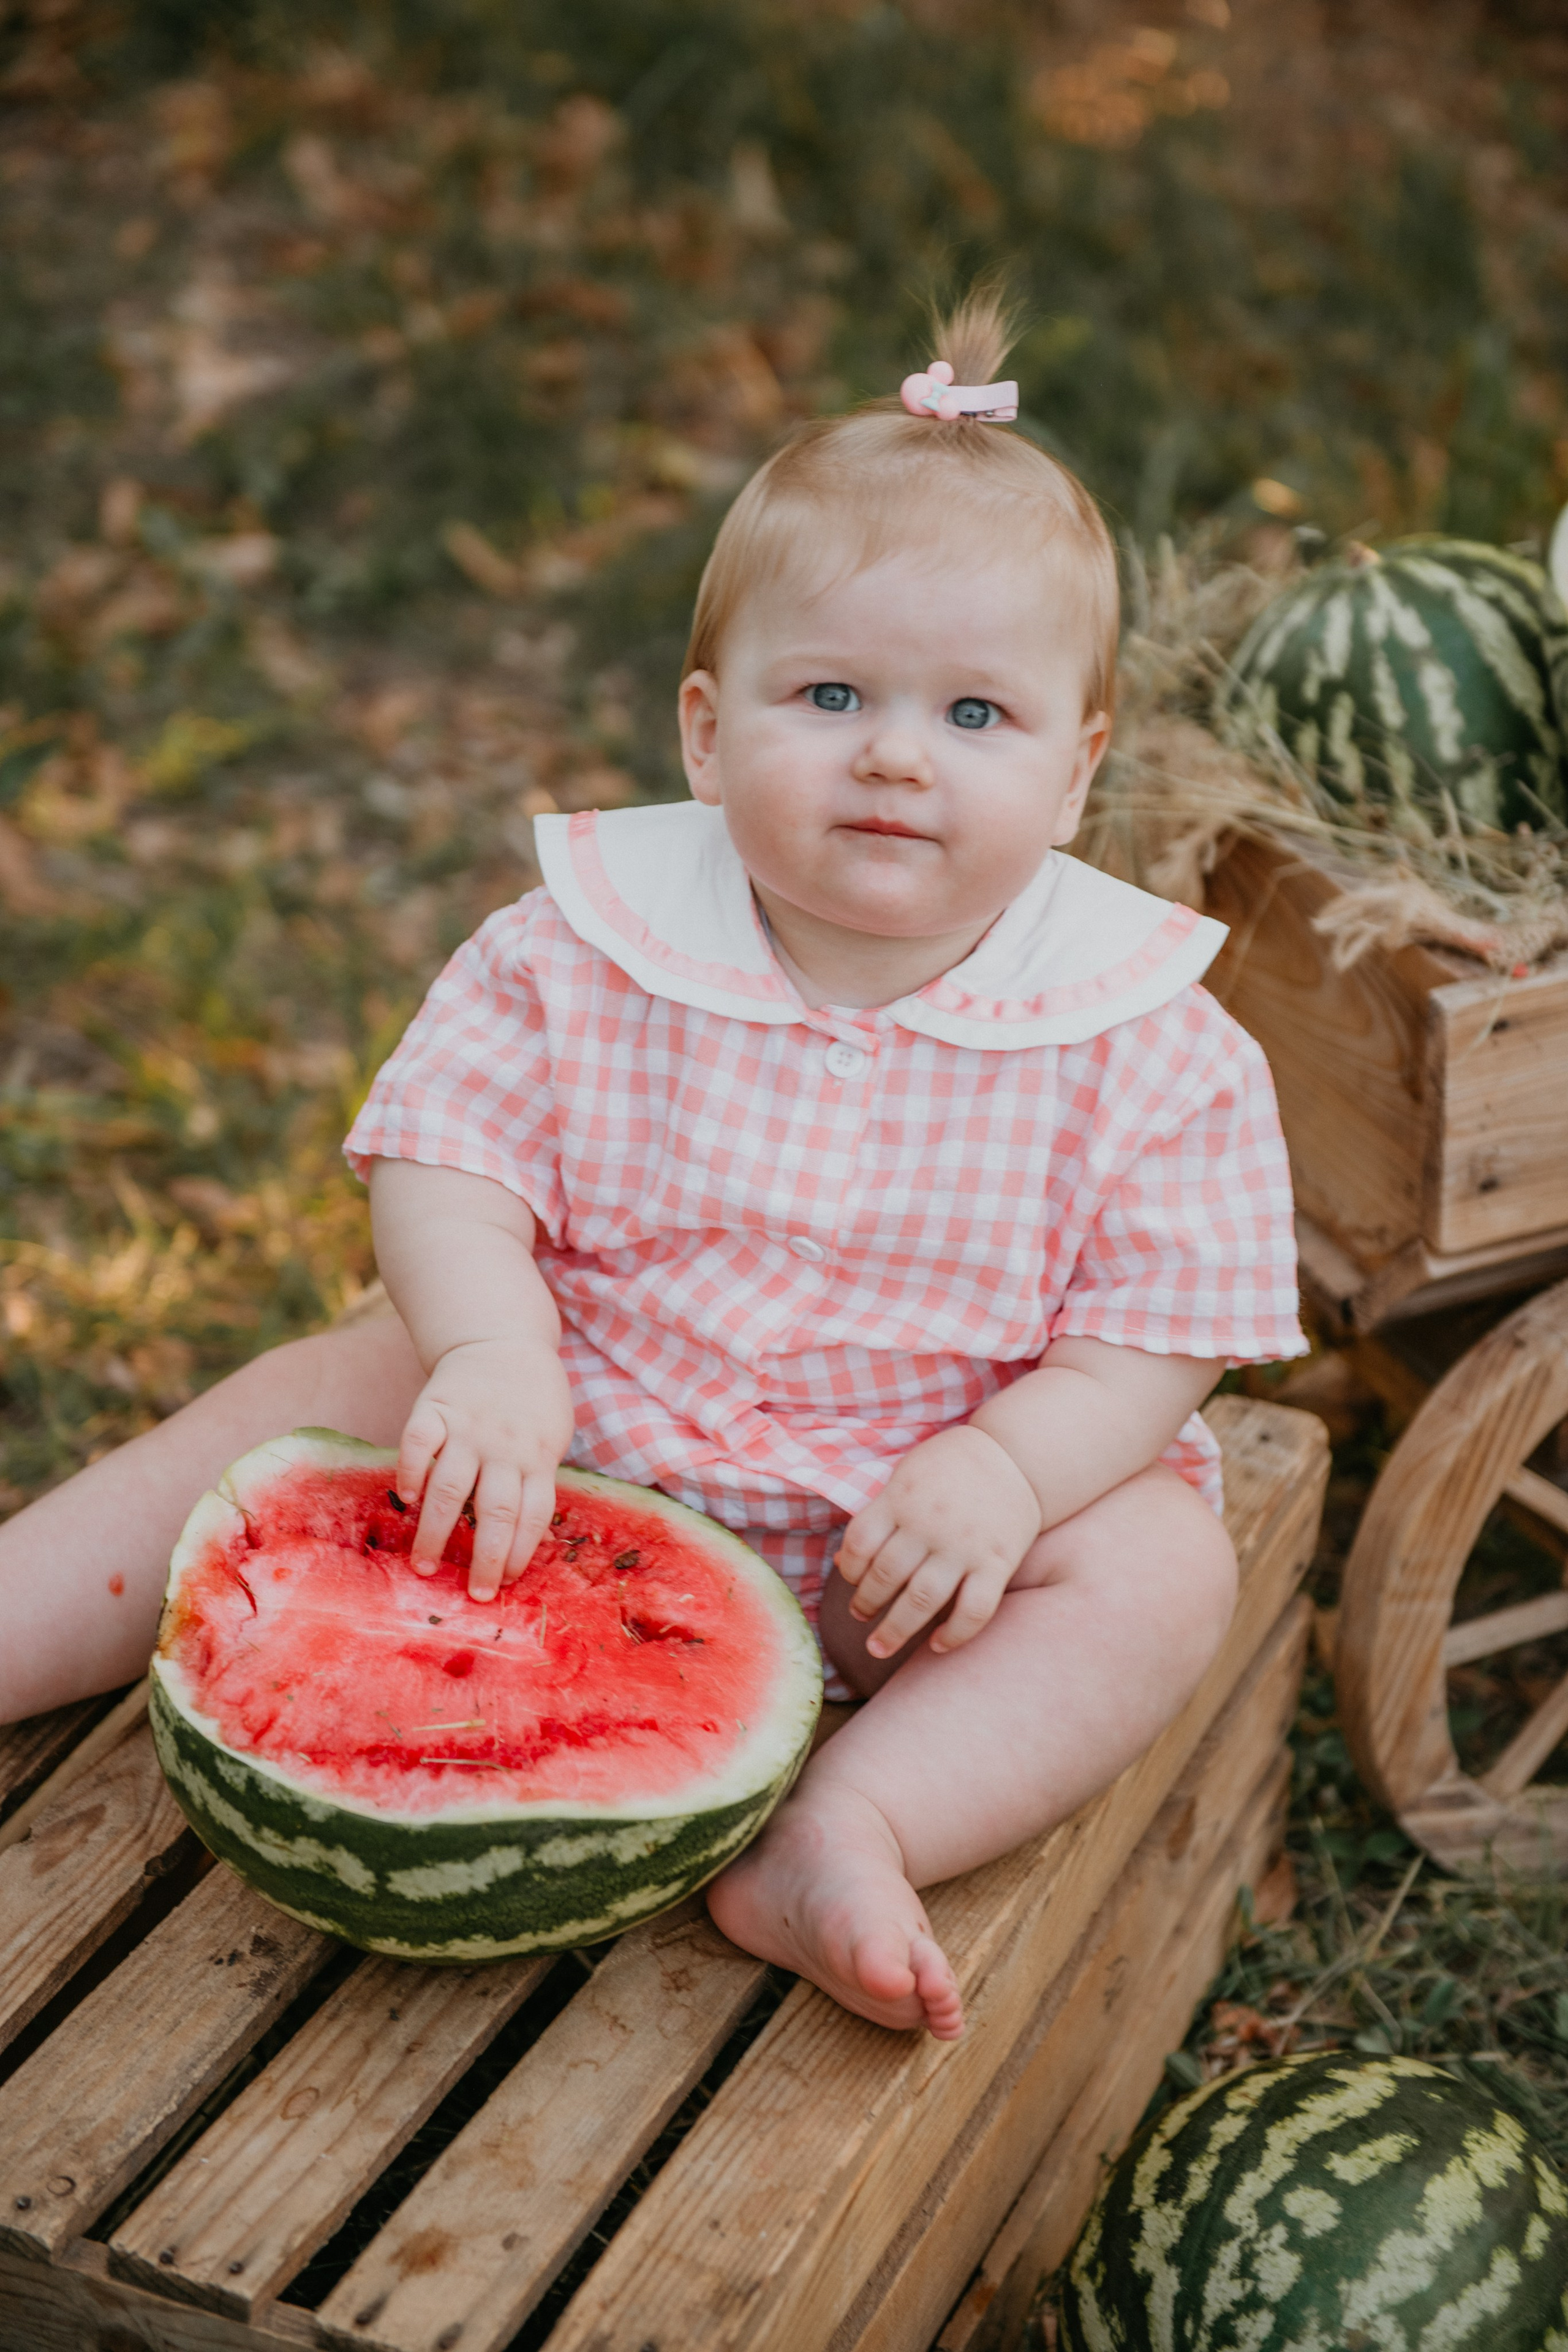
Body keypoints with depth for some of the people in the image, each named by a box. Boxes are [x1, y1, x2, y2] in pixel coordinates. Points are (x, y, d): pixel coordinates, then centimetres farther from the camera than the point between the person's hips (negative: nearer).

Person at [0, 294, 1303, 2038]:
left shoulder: (1150, 1045, -12)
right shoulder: (583, 957, -9)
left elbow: (1160, 1334, -10)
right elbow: (446, 1152, -10)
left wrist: (1004, 1468, -27)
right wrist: (491, 1351, -29)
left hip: (908, 1520, -1)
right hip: (579, 1441, 2)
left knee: (1160, 1568, -24)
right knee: (316, 1400, -10)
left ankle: (843, 1833, -36)